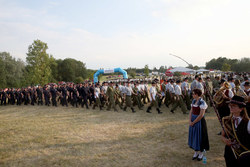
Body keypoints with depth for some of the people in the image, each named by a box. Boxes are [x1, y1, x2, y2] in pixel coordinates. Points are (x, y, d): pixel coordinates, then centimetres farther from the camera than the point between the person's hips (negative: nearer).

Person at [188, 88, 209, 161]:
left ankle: (201, 153, 22)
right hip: (193, 121, 7)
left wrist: (193, 122, -16)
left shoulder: (202, 102, -17)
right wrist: (190, 121, -4)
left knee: (200, 136, 5)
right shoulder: (193, 101, 6)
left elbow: (201, 115, -20)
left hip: (199, 121, -7)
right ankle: (196, 152, 29)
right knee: (193, 135, 14)